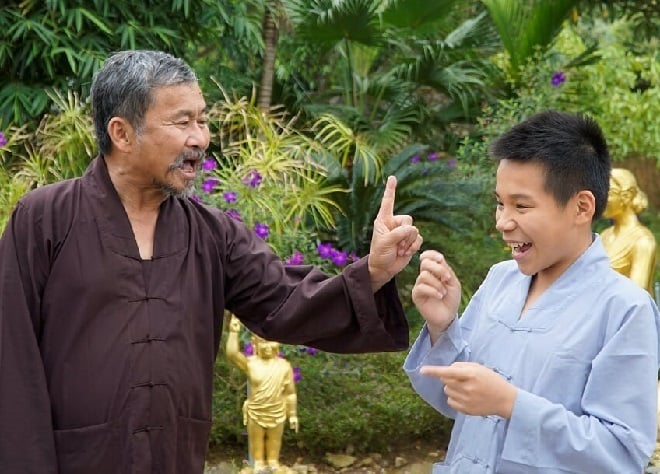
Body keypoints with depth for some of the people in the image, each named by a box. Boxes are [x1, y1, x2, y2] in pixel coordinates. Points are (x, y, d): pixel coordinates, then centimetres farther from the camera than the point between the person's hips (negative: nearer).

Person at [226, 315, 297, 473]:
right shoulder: (250, 363, -7)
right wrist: (234, 333, -33)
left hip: (277, 413, 1)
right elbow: (232, 354, -26)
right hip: (255, 412, -1)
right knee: (256, 442, 11)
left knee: (274, 442, 13)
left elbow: (290, 392, 0)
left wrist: (293, 414, -1)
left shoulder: (284, 366, -4)